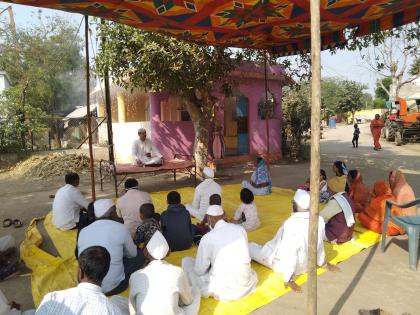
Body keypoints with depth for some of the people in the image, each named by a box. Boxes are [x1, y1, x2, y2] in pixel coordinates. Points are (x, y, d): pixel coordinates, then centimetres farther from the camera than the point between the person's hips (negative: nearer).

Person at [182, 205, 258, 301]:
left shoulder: (207, 238, -13)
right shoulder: (241, 229, 0)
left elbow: (199, 271, -6)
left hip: (223, 289, -5)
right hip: (246, 284, 5)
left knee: (187, 261, 10)